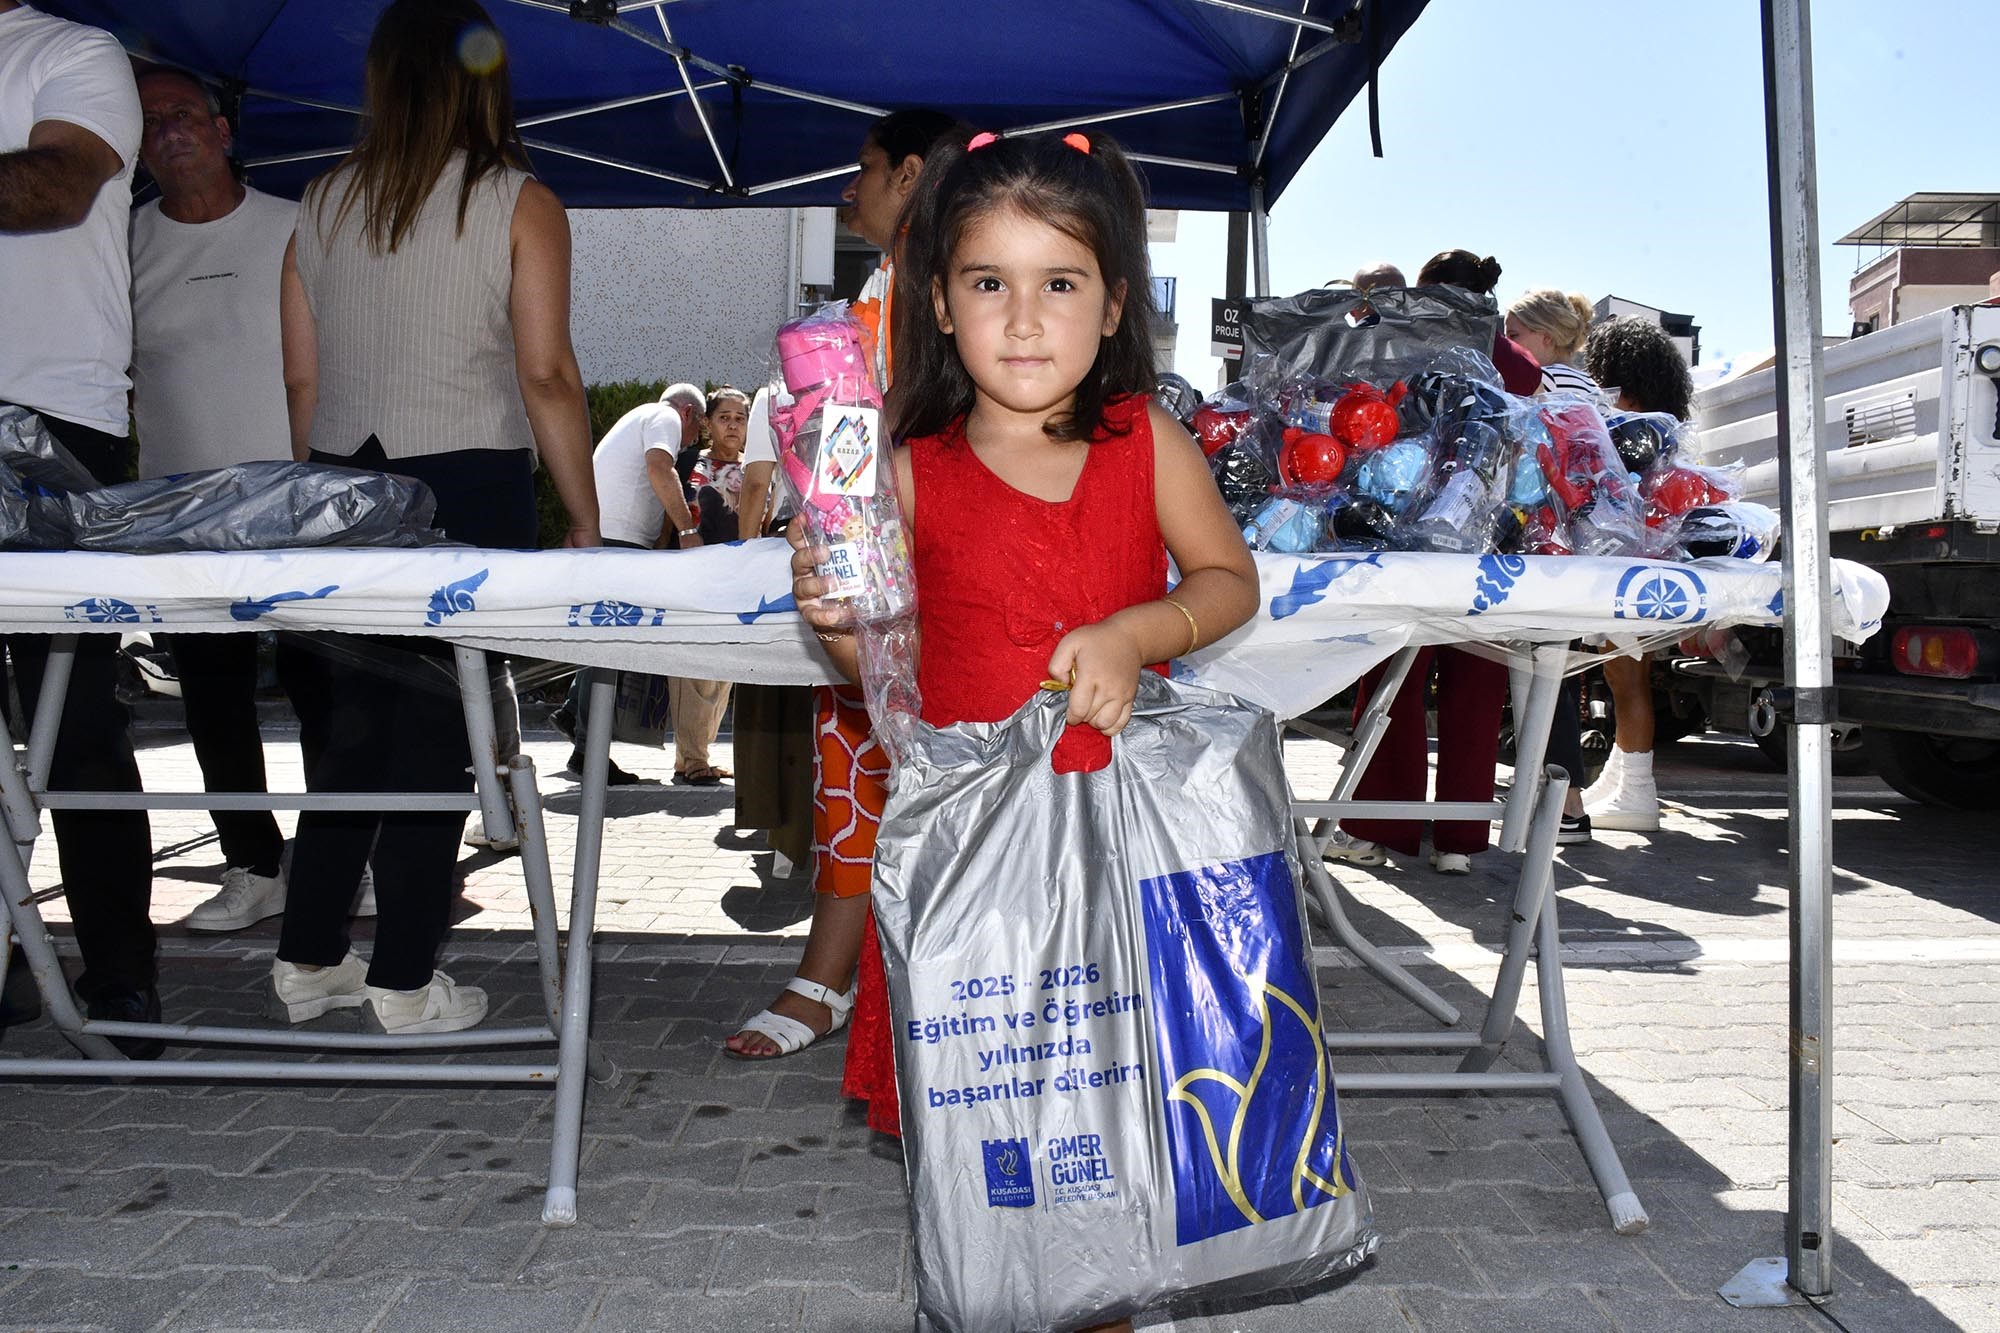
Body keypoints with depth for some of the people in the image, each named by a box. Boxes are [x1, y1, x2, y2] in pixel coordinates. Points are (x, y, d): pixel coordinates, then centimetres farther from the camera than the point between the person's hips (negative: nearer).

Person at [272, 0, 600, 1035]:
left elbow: (301, 379, 11)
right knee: (438, 730, 1)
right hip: (470, 491, -5)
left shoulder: (323, 202, 11)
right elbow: (546, 377, -10)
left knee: (354, 721, 14)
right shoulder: (519, 205, -2)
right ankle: (405, 983, 8)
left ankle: (308, 960, 22)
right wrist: (586, 523, -6)